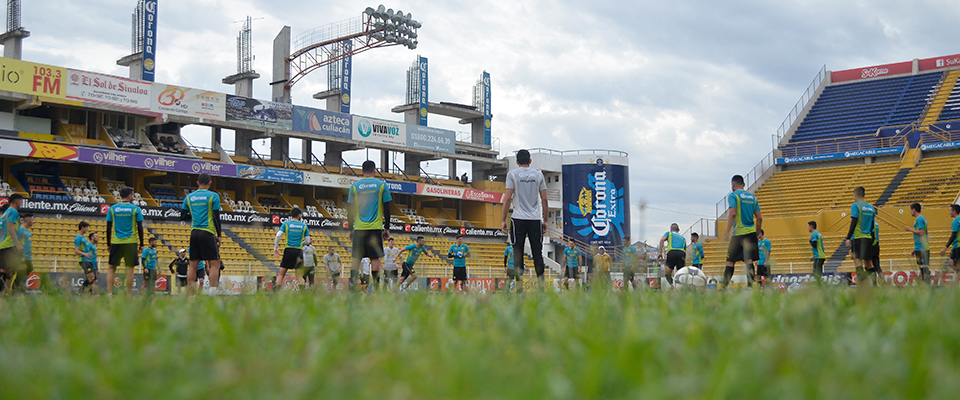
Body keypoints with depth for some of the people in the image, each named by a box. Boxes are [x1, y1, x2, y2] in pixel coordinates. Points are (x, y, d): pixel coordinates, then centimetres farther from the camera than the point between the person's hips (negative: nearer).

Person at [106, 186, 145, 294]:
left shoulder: (112, 208, 4)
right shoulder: (136, 209, -1)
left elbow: (108, 228, 5)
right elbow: (140, 228, -2)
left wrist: (108, 244, 12)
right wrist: (141, 245, 5)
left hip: (116, 242, 2)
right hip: (131, 243, -2)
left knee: (111, 268, 10)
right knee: (130, 268, 1)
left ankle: (109, 292, 2)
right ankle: (129, 294, 0)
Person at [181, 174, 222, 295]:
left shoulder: (189, 197, 11)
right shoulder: (213, 196, -2)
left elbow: (183, 216, 15)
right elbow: (216, 217, -4)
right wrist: (219, 236, 2)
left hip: (194, 233, 5)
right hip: (207, 232, -5)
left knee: (193, 265, 8)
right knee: (214, 264, -3)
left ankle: (190, 294, 6)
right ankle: (212, 293, -14)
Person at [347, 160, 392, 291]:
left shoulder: (355, 186, 5)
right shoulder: (382, 185, 3)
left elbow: (350, 210, 6)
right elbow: (387, 209, 2)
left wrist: (351, 228, 14)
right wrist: (387, 228, 9)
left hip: (359, 228, 1)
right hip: (375, 227, -1)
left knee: (356, 258, 6)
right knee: (375, 258, 1)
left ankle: (352, 284, -2)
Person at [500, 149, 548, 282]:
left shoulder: (512, 174, 1)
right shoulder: (538, 174, 9)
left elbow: (508, 198, -5)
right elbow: (544, 199, 7)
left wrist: (503, 219, 0)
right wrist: (545, 220, 14)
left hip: (519, 219, -2)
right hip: (536, 219, 2)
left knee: (518, 253, 2)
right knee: (537, 252, 6)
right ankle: (541, 283, 2)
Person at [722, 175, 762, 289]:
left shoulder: (733, 195, -3)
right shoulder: (752, 197, 15)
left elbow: (732, 214, -16)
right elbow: (759, 218, 12)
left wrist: (727, 231, -14)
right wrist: (757, 235, 19)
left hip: (739, 233, -5)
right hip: (751, 233, 5)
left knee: (730, 262, -2)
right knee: (749, 261, 2)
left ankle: (724, 287, -3)